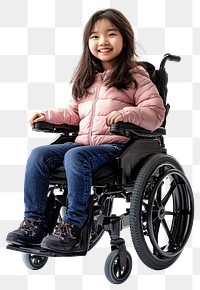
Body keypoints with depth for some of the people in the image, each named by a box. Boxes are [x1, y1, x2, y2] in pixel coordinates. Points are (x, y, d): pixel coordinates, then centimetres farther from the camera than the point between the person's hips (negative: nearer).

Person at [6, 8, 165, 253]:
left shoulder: (135, 75, 2)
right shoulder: (85, 78, 22)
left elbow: (156, 112, -7)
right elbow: (74, 112, 30)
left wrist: (126, 113, -24)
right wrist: (48, 115, 14)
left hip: (115, 145, -7)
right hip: (83, 142, 7)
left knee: (75, 157, -34)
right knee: (38, 155, -14)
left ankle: (73, 226, -28)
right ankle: (34, 222, -13)